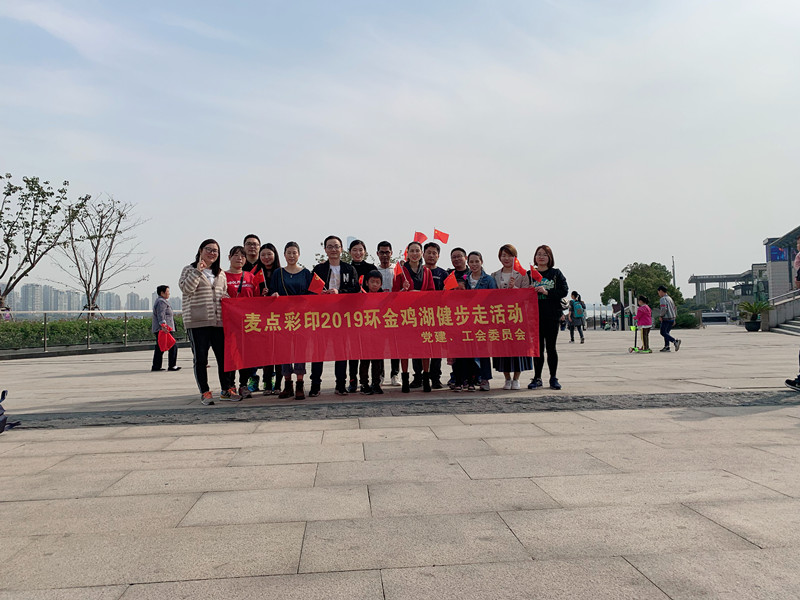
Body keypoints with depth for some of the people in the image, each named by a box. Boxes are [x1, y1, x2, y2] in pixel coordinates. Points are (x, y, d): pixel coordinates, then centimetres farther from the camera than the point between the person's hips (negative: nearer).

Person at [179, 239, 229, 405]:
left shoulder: (221, 274, 19)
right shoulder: (190, 270, 4)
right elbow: (186, 289, -11)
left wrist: (226, 298, 5)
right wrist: (198, 271, -14)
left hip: (219, 321, 4)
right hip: (197, 322, -4)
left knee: (224, 356, 4)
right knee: (200, 358, 0)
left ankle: (226, 389, 15)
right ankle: (204, 392, 8)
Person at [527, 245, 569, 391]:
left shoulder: (556, 273, 6)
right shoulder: (529, 274, 10)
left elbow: (564, 291, -3)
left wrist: (547, 292, -13)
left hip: (552, 315, -1)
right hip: (535, 316, 1)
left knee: (551, 347, 2)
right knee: (537, 347, 4)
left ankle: (553, 378, 11)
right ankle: (537, 378, 11)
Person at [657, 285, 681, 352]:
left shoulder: (663, 299, -12)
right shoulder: (670, 298, 17)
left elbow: (664, 309, -26)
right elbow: (675, 309, 20)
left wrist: (661, 316, -11)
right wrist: (674, 319, 22)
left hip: (666, 319, -9)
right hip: (672, 319, 9)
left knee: (663, 333, -4)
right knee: (666, 332, 13)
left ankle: (675, 341, -20)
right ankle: (666, 347, 9)